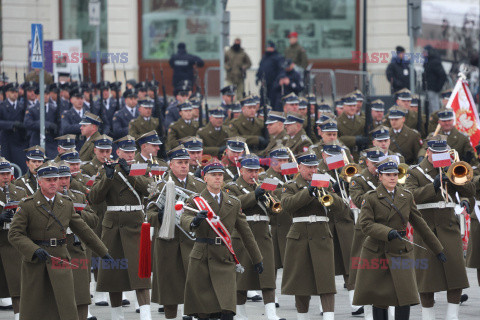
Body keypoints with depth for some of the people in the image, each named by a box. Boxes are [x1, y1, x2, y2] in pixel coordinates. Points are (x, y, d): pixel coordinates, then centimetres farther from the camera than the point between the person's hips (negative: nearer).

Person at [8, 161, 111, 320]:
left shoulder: (66, 204, 9)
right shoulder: (27, 205, -4)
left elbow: (84, 230, 16)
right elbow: (14, 234, -10)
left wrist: (103, 253, 18)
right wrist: (35, 250, -23)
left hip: (60, 259, 2)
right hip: (34, 260, -2)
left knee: (67, 306, -6)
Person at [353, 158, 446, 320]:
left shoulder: (407, 197, 9)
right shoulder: (371, 197, -1)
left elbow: (420, 224, 14)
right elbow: (365, 224, -12)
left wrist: (437, 249, 16)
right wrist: (388, 232, -28)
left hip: (400, 252, 2)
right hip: (376, 252, -2)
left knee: (405, 297, -9)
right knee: (379, 300, 2)